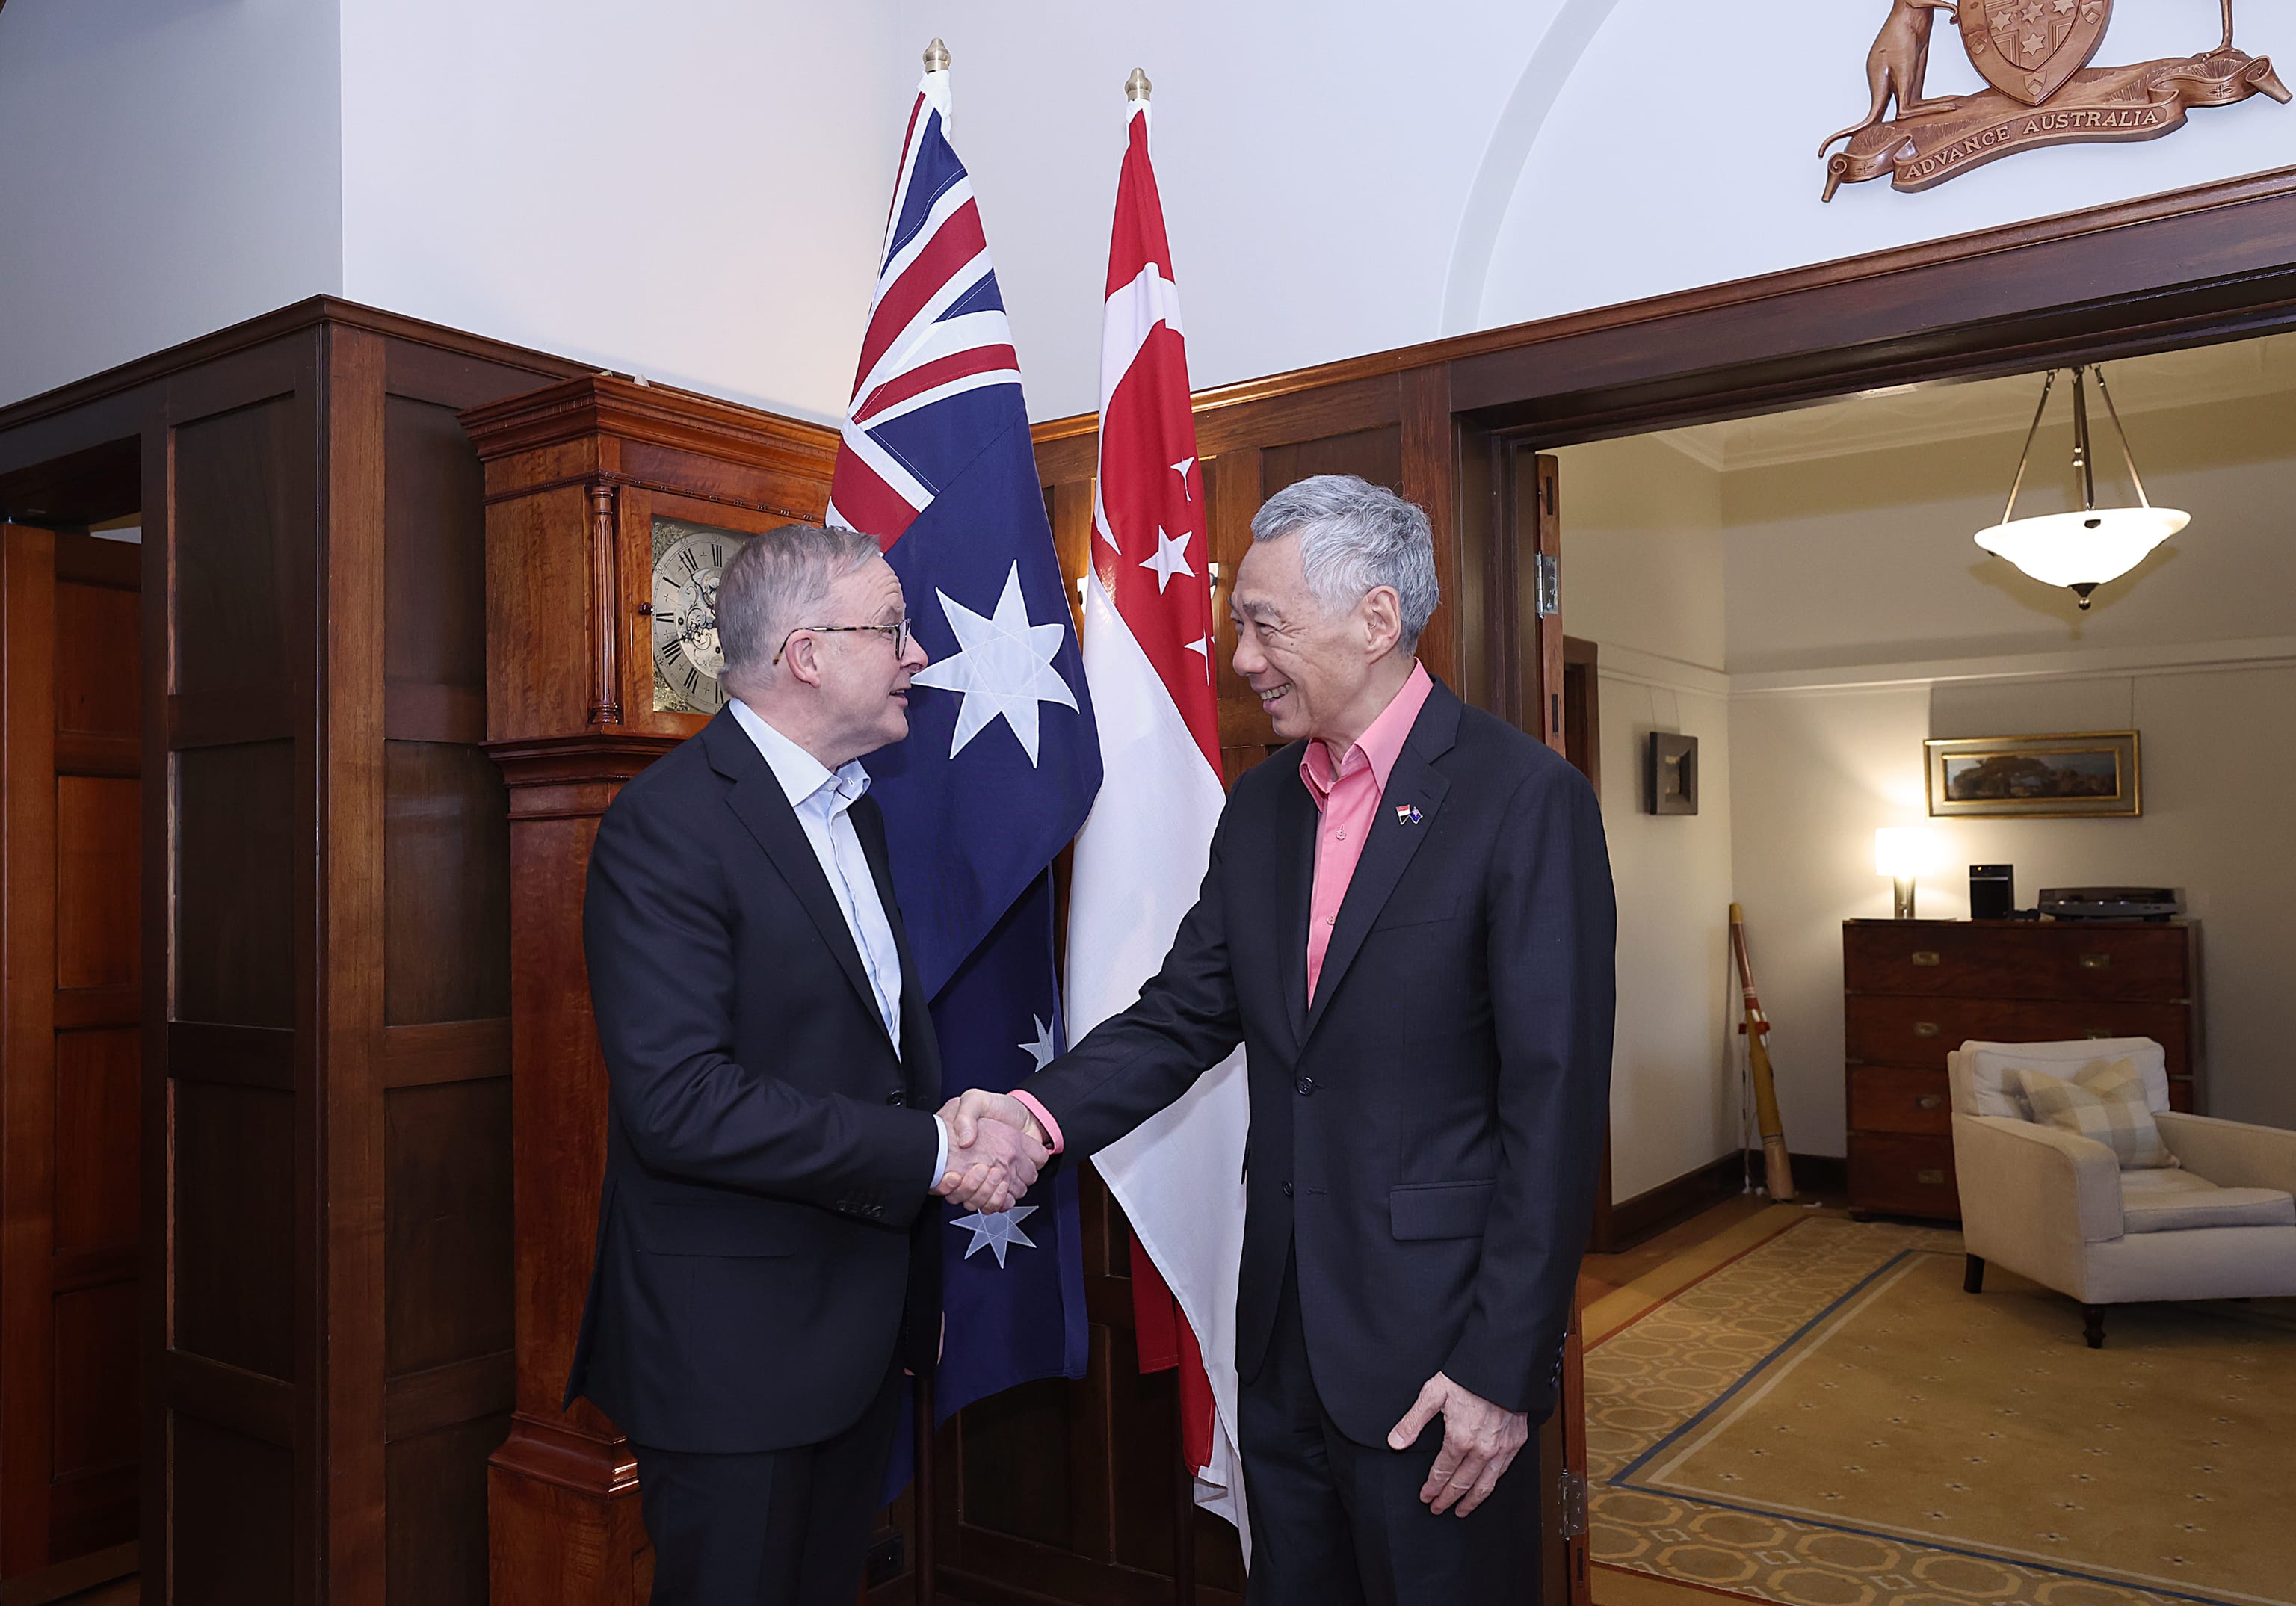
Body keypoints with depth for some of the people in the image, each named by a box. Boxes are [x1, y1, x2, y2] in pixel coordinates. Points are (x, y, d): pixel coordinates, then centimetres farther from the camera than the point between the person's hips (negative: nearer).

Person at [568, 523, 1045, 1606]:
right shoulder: (669, 824, -19)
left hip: (862, 1323, 8)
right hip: (731, 1348, -8)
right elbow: (678, 1101, -26)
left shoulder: (852, 805, 10)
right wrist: (931, 1153, -23)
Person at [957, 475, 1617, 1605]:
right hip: (1283, 1329, 6)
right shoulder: (1260, 807, 7)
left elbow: (1555, 1103, -16)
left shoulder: (1525, 797, -15)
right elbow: (1184, 1015, 6)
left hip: (1433, 1340, -6)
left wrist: (1505, 1368, -17)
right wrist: (1041, 1113, -12)